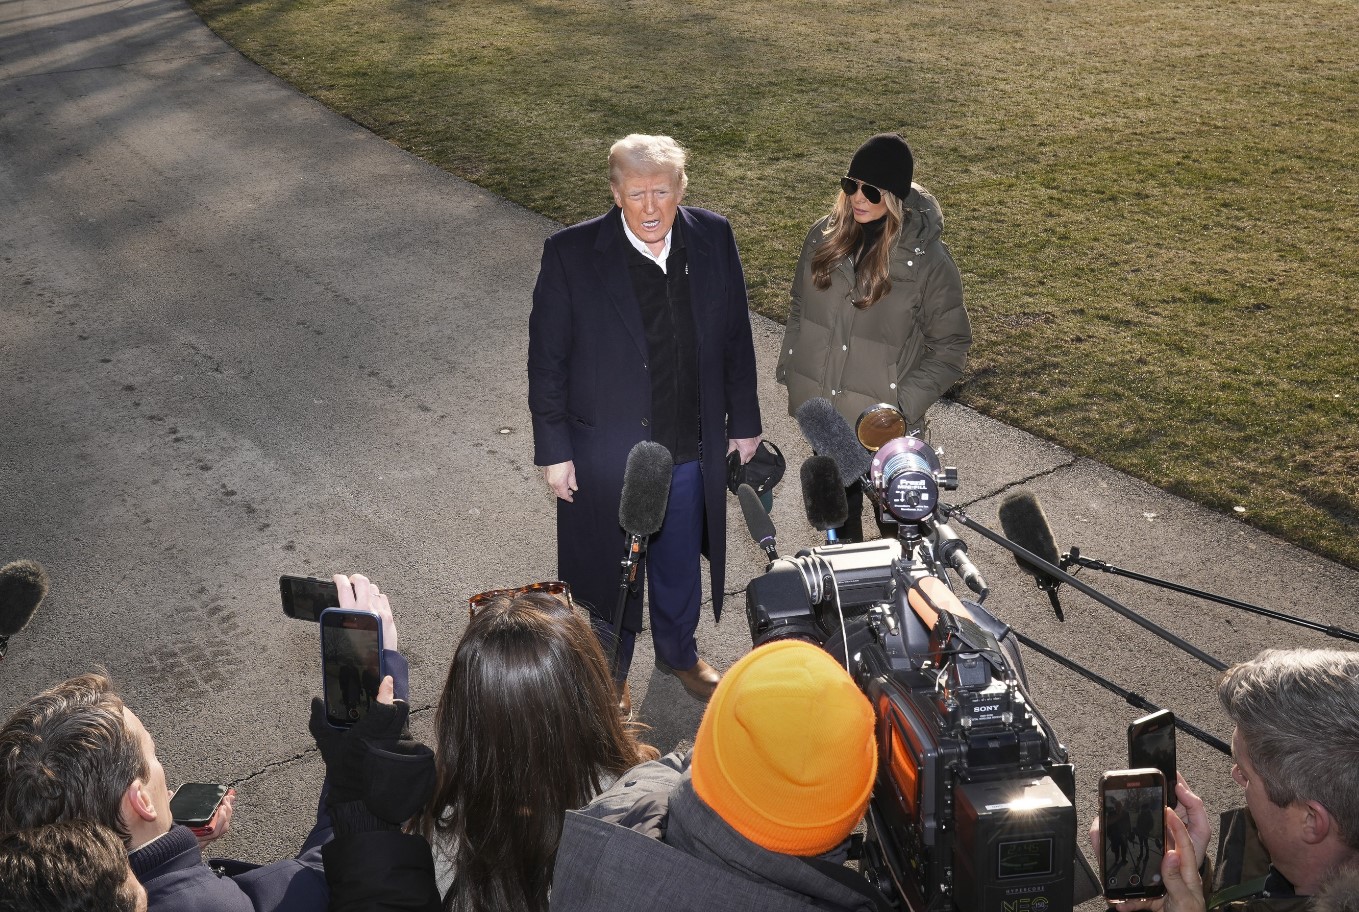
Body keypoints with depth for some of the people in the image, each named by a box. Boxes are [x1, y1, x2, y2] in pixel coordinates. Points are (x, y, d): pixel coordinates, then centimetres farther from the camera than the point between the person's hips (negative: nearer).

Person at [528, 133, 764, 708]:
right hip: (606, 451, -3)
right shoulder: (571, 254, -18)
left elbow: (735, 338, 2)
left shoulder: (713, 239, -8)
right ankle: (610, 669, 44)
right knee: (609, 567, 18)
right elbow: (547, 358, -11)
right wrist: (554, 449, -9)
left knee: (680, 563, 24)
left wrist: (743, 422, 6)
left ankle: (679, 653, 51)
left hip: (693, 448, 3)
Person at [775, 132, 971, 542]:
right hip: (819, 411, 4)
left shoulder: (928, 260, -15)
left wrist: (905, 404, -16)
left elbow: (950, 346, -9)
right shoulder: (824, 235, -3)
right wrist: (789, 371, 8)